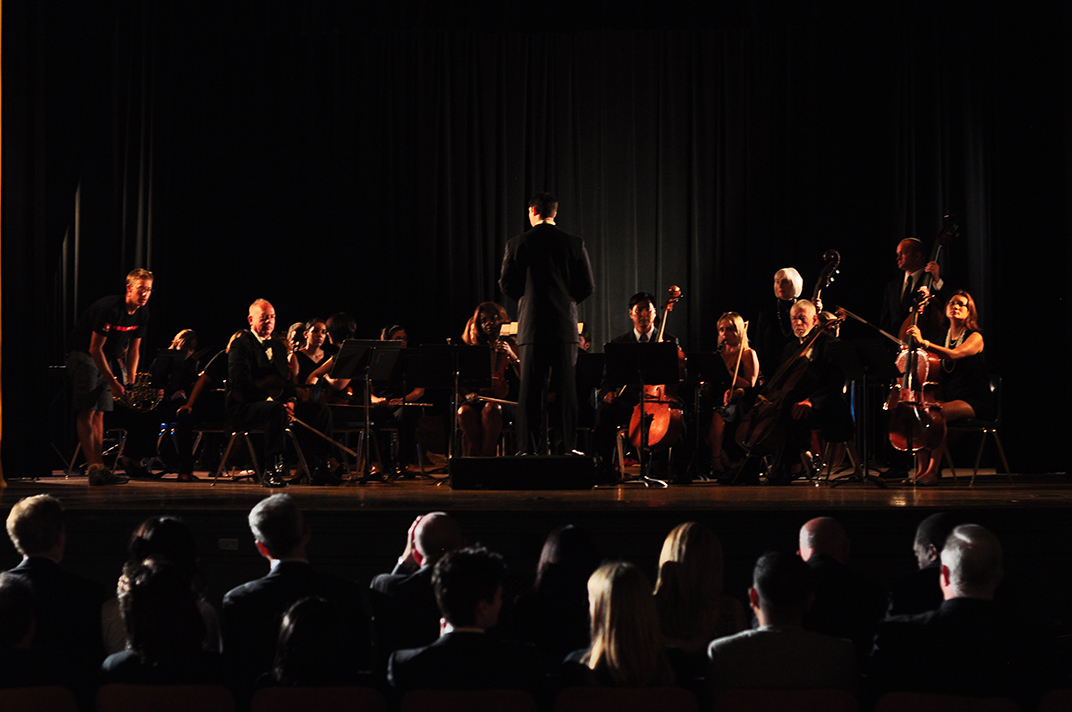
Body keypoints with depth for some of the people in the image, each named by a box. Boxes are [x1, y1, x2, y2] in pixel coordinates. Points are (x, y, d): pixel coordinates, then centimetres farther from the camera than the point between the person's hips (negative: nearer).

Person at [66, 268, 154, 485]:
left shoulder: (142, 314, 0)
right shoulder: (109, 308, -25)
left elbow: (134, 349, 9)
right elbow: (95, 349, -23)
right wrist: (113, 382, -22)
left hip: (105, 359, 8)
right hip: (83, 355, -8)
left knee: (99, 413, 5)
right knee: (87, 412, -13)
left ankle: (98, 467, 2)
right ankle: (94, 468, -20)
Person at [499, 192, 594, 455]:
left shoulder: (517, 244, -2)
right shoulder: (574, 244, 0)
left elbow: (506, 284, -1)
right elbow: (587, 285, 1)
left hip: (531, 325, -1)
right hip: (565, 325, 1)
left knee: (531, 390, 4)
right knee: (565, 389, 6)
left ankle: (530, 448, 2)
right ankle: (566, 446, 5)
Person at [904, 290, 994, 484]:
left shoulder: (975, 337, -6)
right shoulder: (943, 336, 13)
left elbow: (953, 354, -27)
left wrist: (924, 343, -38)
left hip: (975, 402, -5)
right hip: (949, 397, 5)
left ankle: (933, 470, -29)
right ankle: (922, 468, -22)